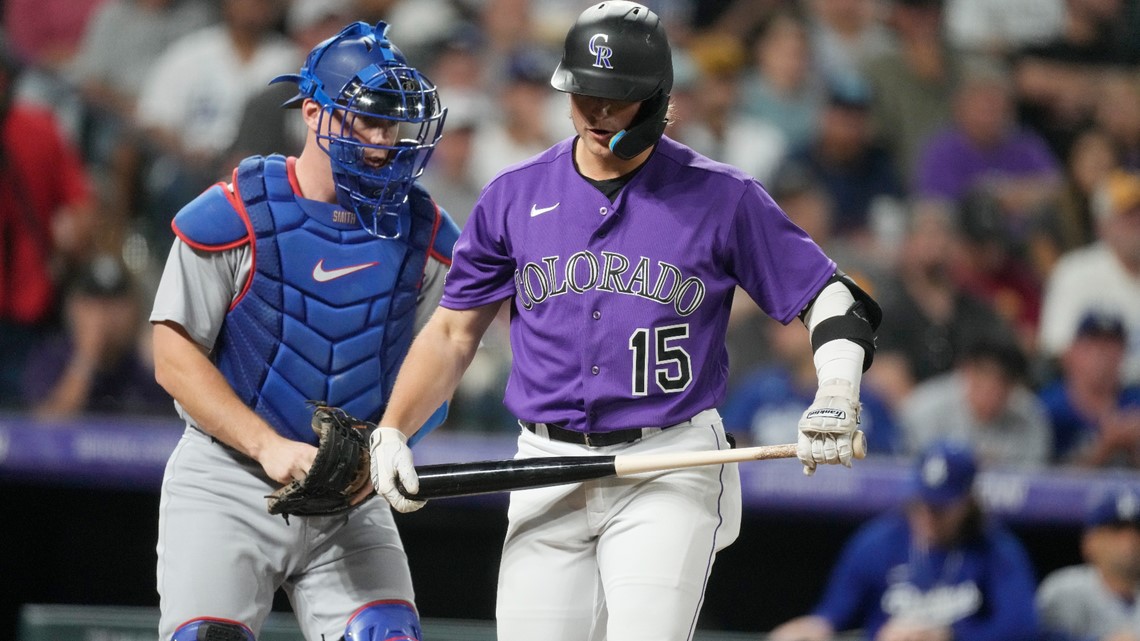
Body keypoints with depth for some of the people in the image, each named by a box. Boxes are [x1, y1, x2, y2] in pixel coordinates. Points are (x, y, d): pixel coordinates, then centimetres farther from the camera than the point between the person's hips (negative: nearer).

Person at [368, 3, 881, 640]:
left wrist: (835, 400, -16)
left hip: (669, 470, -3)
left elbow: (830, 299, 2)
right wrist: (390, 433, 1)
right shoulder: (514, 196, 7)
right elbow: (453, 332, 14)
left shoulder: (722, 198, -1)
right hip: (547, 469, 3)